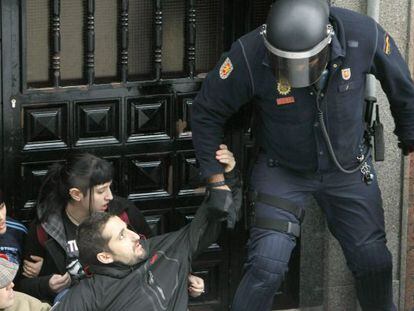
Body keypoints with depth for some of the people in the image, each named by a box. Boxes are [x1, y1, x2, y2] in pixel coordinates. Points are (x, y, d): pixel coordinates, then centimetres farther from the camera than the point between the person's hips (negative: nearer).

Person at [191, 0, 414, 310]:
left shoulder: (364, 36, -26)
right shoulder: (249, 55, -30)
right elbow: (207, 112, -13)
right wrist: (215, 176, -10)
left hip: (349, 167, 2)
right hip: (281, 169, -2)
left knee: (373, 260, 10)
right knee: (267, 266, -15)